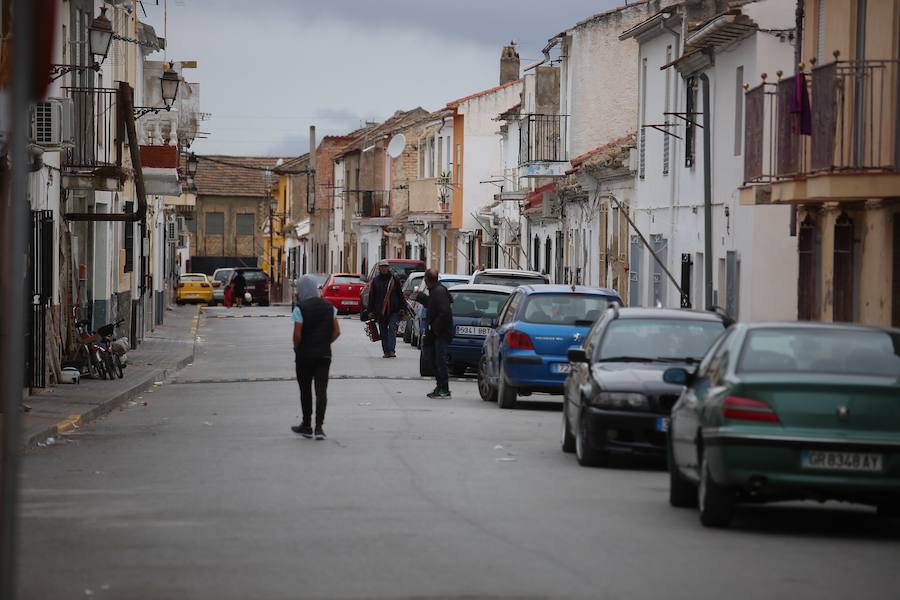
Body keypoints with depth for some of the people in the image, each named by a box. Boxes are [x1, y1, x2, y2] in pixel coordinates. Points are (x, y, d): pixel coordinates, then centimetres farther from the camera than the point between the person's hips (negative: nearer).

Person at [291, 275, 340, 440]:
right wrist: (325, 344, 13)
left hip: (304, 355, -3)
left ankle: (306, 426, 19)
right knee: (321, 390, 0)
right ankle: (319, 427, -10)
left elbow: (297, 335, -16)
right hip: (324, 355, 3)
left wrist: (296, 348, 1)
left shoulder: (300, 308, -11)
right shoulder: (329, 307, 5)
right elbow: (336, 332, 4)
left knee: (305, 390, 10)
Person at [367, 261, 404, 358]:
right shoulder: (375, 280, 9)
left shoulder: (394, 279, 5)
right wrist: (371, 310, 5)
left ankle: (391, 350, -16)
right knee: (383, 332, 6)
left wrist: (402, 307, 1)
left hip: (394, 310, -2)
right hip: (380, 311, 2)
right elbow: (371, 296, 10)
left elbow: (400, 294, 8)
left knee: (392, 329, -12)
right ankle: (386, 351, 12)